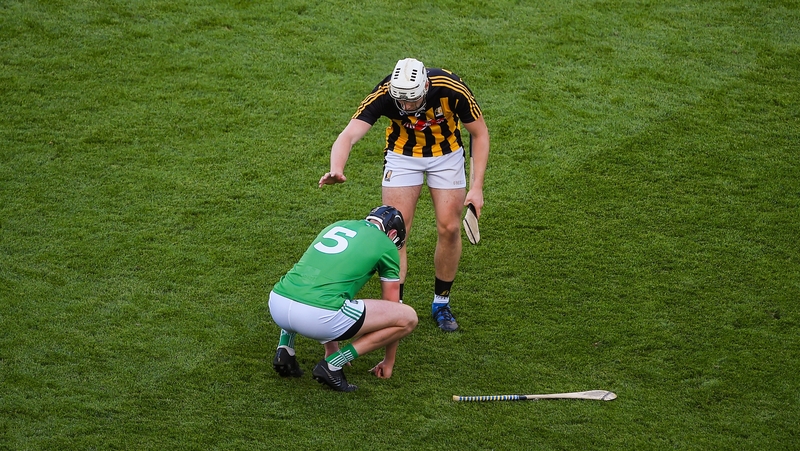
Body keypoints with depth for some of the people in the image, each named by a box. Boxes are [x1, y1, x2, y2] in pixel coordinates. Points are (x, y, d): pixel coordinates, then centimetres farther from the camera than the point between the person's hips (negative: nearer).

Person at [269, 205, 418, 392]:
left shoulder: (336, 226, 30)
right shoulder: (386, 246, 14)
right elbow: (391, 306, 22)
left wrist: (331, 348, 51)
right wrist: (388, 362, 37)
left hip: (276, 305, 7)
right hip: (317, 316, -7)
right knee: (408, 318, 7)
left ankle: (285, 350, 20)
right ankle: (333, 364, 0)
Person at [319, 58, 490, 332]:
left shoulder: (451, 89, -32)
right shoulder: (383, 95, -33)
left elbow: (480, 134, -17)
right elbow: (349, 135, -42)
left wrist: (476, 187, -21)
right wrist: (336, 169, -63)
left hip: (447, 154, 0)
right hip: (402, 154, 0)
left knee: (449, 229, -3)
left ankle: (441, 303, 16)